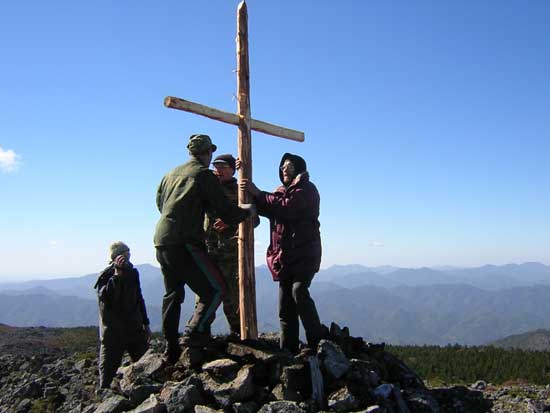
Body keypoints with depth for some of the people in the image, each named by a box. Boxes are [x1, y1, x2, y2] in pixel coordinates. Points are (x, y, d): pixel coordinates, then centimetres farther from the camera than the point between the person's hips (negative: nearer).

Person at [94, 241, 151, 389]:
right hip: (113, 332, -5)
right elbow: (105, 298, -28)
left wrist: (145, 323, 20)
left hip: (134, 328, 5)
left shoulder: (133, 272, 8)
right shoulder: (106, 276, -8)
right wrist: (117, 275, -31)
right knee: (108, 367, 0)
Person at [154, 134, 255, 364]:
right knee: (215, 289, 1)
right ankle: (195, 334, -11)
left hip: (161, 241, 8)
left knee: (172, 295, 16)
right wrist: (248, 211, 14)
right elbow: (228, 215, -6)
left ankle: (171, 350, 19)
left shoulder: (170, 174, 18)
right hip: (185, 242, -8)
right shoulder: (204, 175, -3)